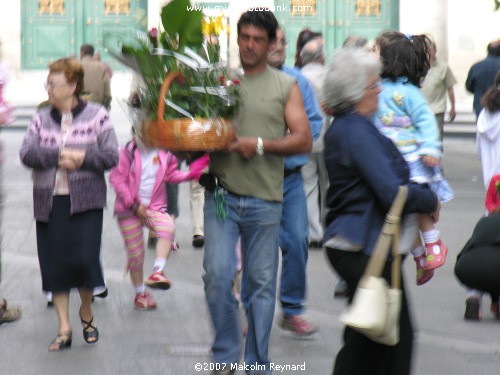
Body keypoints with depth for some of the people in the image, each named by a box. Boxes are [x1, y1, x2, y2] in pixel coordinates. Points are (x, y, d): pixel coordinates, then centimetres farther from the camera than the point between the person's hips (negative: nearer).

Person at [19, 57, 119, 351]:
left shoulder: (96, 115, -1)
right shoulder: (42, 118, 9)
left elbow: (111, 156, -5)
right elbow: (27, 153, -3)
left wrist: (80, 158, -18)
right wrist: (60, 156, -16)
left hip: (85, 201, -3)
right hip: (49, 201, 3)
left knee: (84, 258, -10)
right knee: (54, 263, 1)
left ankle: (87, 313, 18)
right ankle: (64, 328, 8)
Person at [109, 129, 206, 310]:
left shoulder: (164, 154, 3)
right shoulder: (128, 153, -7)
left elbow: (171, 174, 12)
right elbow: (116, 178, -9)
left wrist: (190, 175, -8)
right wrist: (134, 204, -15)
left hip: (154, 207, 2)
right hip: (128, 210, -2)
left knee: (168, 227, -32)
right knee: (135, 253, 2)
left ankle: (158, 271, -35)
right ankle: (139, 294, 20)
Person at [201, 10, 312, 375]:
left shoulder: (285, 86, 6)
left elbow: (303, 140, -1)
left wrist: (261, 145, -13)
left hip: (265, 199, 0)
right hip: (221, 194, 1)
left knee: (262, 283, 4)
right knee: (217, 275, -9)